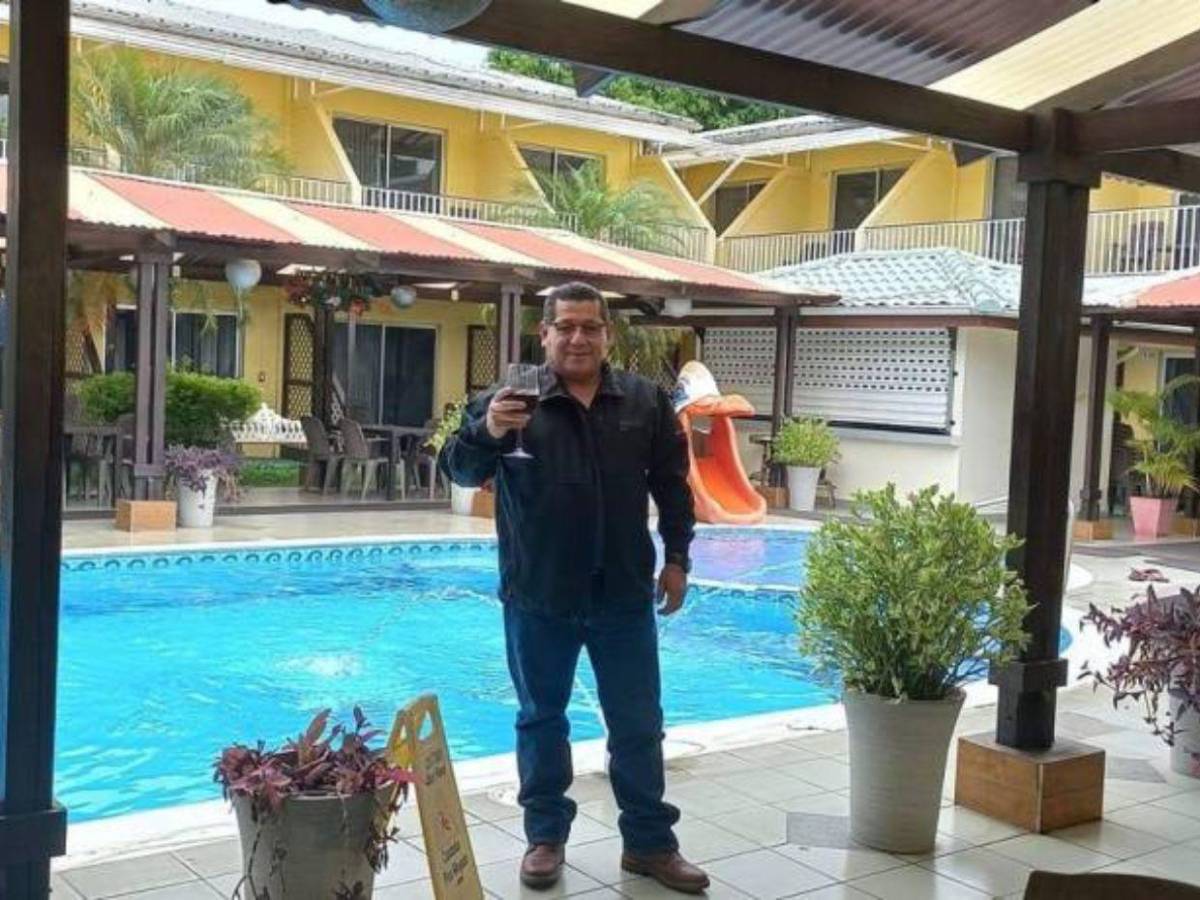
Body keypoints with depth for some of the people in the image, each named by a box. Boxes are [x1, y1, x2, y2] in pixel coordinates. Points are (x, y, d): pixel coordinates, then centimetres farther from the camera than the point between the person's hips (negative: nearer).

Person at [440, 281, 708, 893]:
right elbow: (459, 469, -11)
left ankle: (649, 842, 23)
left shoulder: (646, 401, 4)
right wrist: (486, 432, -31)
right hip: (539, 597, -1)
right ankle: (546, 836, 27)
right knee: (542, 719, 12)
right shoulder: (510, 400, -5)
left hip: (624, 595, 2)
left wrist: (676, 557, 5)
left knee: (638, 724, 9)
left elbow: (672, 484, 10)